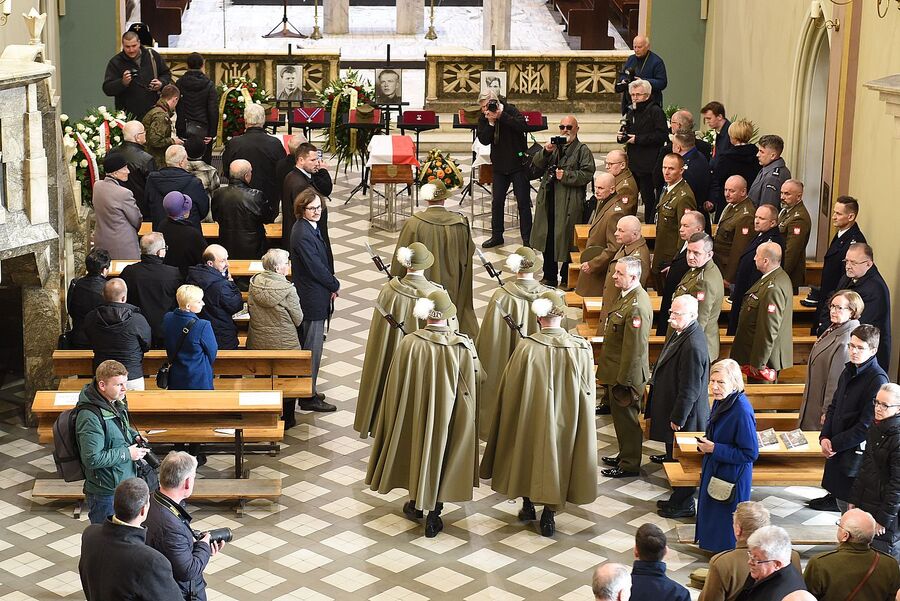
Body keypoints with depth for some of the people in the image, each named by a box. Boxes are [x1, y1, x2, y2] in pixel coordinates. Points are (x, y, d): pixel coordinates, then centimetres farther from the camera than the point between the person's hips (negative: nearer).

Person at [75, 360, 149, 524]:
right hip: (105, 494, -9)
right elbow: (92, 459, -28)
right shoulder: (90, 416, -26)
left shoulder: (116, 403, 3)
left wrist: (134, 436, 3)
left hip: (125, 484, 9)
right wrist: (127, 454, -21)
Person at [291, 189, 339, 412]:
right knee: (312, 347, 0)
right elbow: (316, 268, -22)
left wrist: (331, 279, 3)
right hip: (312, 299, -10)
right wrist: (335, 285, -8)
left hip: (315, 296, 10)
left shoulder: (310, 227, 7)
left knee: (311, 345, 20)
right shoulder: (302, 235, -25)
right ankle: (308, 398, 10)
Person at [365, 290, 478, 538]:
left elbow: (397, 386, -9)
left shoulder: (410, 343, -18)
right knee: (442, 452, 15)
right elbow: (470, 387, -9)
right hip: (450, 414, 0)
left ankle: (415, 504, 39)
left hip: (415, 412, 1)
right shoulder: (463, 345, -17)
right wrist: (468, 414, 6)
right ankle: (434, 515, 20)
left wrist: (394, 417, 5)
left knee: (417, 447, 22)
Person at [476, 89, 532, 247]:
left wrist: (502, 115, -27)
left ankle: (527, 239, 4)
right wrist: (491, 123, -23)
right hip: (499, 165, 4)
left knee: (523, 202, -1)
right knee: (497, 201, 9)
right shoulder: (483, 119, 1)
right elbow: (484, 140, -11)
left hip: (518, 163, -4)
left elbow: (524, 127, -26)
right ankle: (496, 236, 22)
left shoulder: (510, 110, -10)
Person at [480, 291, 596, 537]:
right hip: (566, 420, 1)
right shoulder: (582, 349, -17)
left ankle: (528, 505, 35)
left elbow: (510, 389, -10)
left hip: (529, 417, -1)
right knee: (556, 458, 18)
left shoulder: (526, 348, -21)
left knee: (529, 456, 22)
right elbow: (587, 392, -6)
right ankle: (549, 515, 24)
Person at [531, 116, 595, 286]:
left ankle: (567, 280, 8)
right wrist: (546, 152, -9)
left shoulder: (582, 150, -1)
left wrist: (566, 175, -18)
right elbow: (536, 164, 8)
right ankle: (549, 277, 26)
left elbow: (587, 174, -11)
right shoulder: (554, 146, 18)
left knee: (566, 241, -3)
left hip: (569, 204, -6)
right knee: (548, 240, 13)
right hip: (549, 201, 6)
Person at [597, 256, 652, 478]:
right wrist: (606, 371, 19)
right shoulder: (625, 295, 4)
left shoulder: (637, 307, -27)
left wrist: (623, 380, -20)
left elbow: (634, 349, -25)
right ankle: (624, 456, 37)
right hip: (616, 371, 10)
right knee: (620, 416, 22)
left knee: (626, 418, 5)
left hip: (626, 374, -10)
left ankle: (630, 464, 19)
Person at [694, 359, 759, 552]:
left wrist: (714, 449, -24)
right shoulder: (719, 401, -2)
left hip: (732, 476, -9)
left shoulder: (742, 411, -29)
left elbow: (750, 453, -24)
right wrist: (705, 444, -3)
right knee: (711, 513, 22)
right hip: (714, 471, 9)